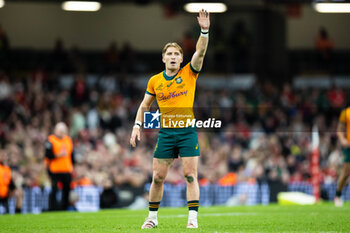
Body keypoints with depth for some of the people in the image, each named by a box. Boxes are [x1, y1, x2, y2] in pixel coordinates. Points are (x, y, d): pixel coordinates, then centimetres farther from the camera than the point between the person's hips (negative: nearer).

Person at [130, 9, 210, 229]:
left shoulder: (189, 73, 1)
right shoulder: (155, 81, 7)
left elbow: (200, 52, -13)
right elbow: (145, 105, 17)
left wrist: (205, 31, -27)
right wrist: (137, 126, 7)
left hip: (187, 131, -2)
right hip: (165, 132, 2)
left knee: (190, 176, -7)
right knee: (158, 177, 4)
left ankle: (193, 218, -6)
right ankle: (152, 217, 17)